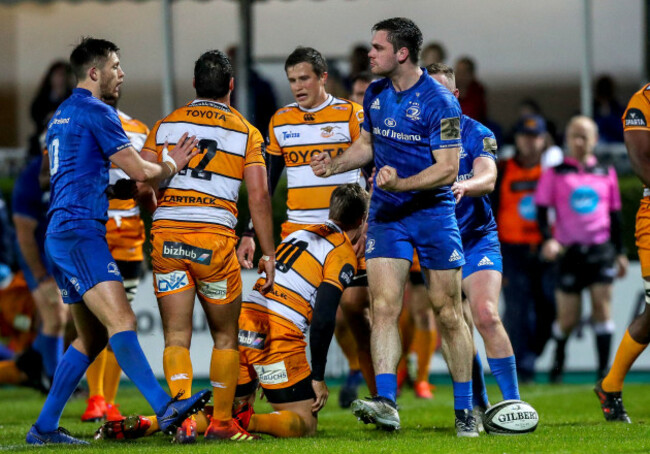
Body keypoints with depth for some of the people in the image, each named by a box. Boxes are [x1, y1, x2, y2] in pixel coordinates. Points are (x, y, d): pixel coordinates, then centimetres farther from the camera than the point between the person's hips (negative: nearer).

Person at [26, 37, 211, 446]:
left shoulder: (62, 115, 23)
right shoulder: (97, 112, -7)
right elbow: (140, 171, -9)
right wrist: (172, 166, 13)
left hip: (60, 235, 10)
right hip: (80, 231, -10)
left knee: (91, 337, 14)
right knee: (121, 321, -24)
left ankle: (45, 427, 14)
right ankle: (165, 408, -38)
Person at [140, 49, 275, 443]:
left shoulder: (166, 124, 10)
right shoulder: (246, 132, 4)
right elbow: (259, 195, -3)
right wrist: (268, 253, 3)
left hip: (166, 233, 2)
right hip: (214, 239, -2)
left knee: (176, 336, 3)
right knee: (226, 336, 14)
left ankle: (184, 418, -14)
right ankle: (222, 421, 17)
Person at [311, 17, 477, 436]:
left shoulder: (439, 101, -15)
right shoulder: (375, 95, 6)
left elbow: (448, 169, -17)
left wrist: (400, 184, -30)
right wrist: (334, 165, 5)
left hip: (433, 211, -5)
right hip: (386, 213, 5)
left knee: (449, 314, 1)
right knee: (383, 306, -11)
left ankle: (465, 410, 11)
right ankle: (385, 403, -19)